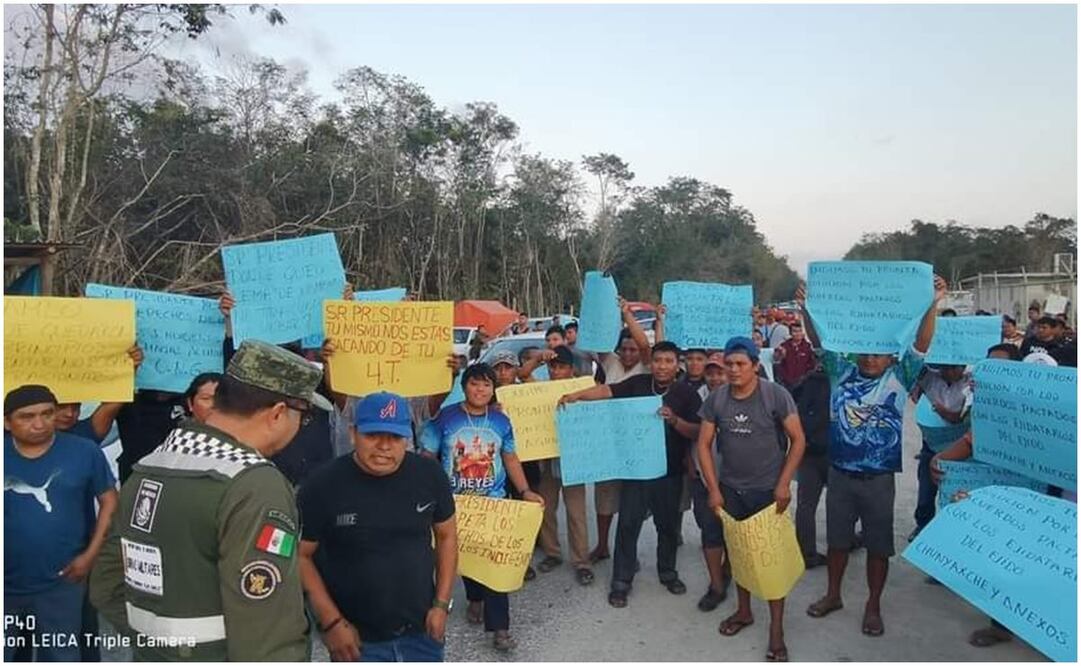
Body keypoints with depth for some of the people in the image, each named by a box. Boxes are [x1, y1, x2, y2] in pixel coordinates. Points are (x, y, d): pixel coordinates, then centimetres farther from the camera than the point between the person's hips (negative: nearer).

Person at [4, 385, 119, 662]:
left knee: (61, 656, 17)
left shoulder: (84, 451, -9)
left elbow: (109, 500, -3)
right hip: (6, 583, 1)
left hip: (61, 582, -1)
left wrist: (91, 554, -7)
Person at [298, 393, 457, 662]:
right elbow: (301, 556, -7)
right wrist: (331, 622, -11)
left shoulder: (429, 475, -8)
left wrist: (441, 604, 0)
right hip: (357, 638, -2)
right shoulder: (323, 484, -16)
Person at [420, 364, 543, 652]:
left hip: (493, 501, 0)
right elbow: (427, 458, -6)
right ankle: (476, 599, 44)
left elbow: (510, 459, 8)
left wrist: (525, 491, 0)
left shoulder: (501, 421, 1)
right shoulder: (445, 417, -9)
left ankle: (499, 626, 3)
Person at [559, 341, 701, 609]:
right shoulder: (638, 383, -2)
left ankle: (667, 572, 38)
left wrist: (674, 420, -25)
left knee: (668, 524, 16)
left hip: (670, 471, 0)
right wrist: (576, 395, -27)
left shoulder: (687, 393, -4)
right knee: (628, 524, 2)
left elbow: (697, 432, -7)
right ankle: (621, 581, 13)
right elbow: (607, 390, -13)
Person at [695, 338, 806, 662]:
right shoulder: (716, 399, -4)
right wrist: (713, 489, -3)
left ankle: (776, 629, 16)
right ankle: (744, 611, 35)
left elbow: (798, 440, -8)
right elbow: (704, 444, 1)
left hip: (768, 490, -3)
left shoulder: (776, 395, -13)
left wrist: (784, 483, -13)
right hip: (730, 489, 3)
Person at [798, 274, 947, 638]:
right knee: (837, 539, 16)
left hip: (879, 478, -2)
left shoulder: (899, 377, -3)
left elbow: (921, 345, -15)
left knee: (878, 544, 10)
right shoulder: (841, 371, 1)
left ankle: (873, 606, 27)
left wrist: (933, 305, -27)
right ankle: (833, 594, 34)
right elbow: (819, 342, -6)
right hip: (840, 473, 2)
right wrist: (806, 309, -19)